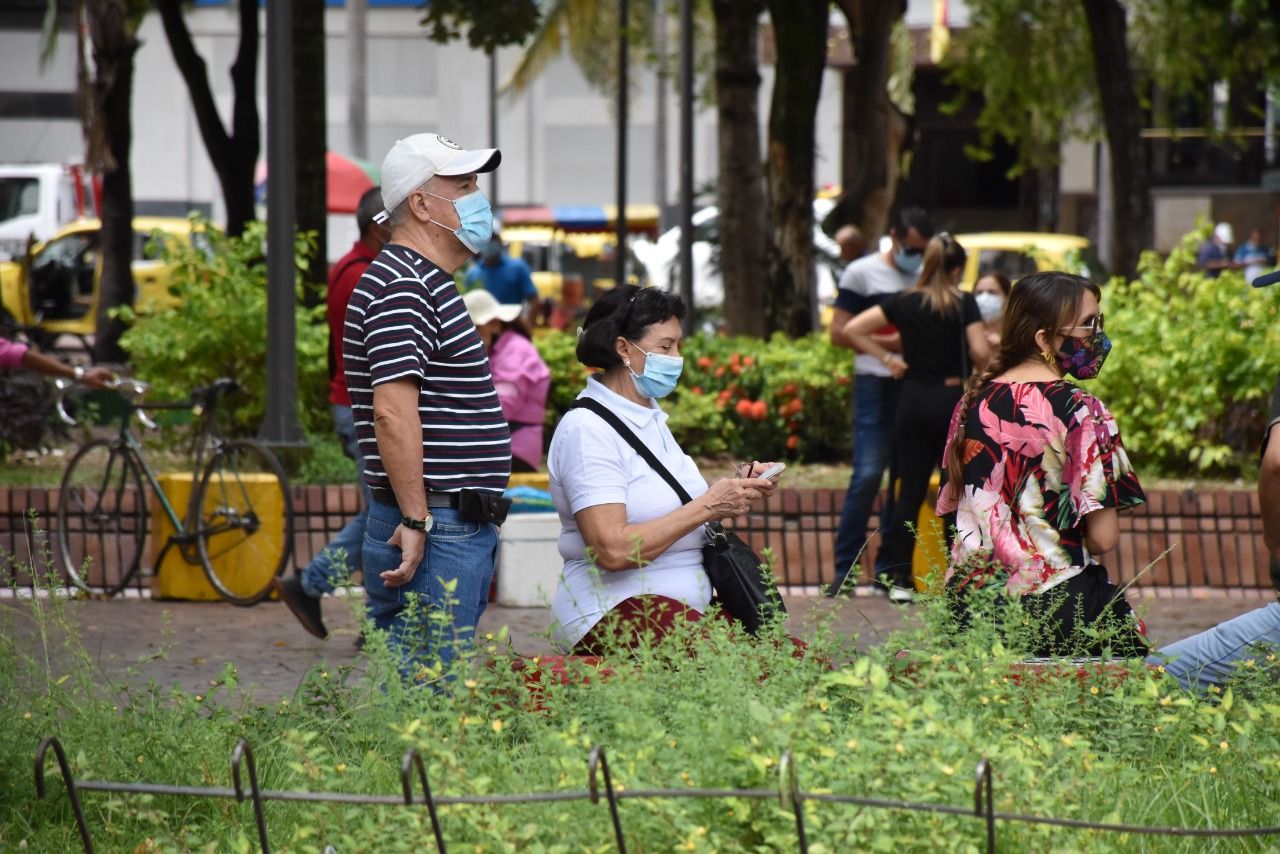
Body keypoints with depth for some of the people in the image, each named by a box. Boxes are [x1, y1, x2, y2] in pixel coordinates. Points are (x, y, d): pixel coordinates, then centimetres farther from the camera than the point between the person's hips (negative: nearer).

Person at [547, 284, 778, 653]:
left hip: (683, 608, 9)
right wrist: (706, 507, -15)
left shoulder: (650, 418, 19)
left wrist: (735, 489, 7)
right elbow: (613, 550, -20)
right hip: (611, 613, -9)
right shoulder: (588, 429, -10)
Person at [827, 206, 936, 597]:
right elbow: (839, 333, -3)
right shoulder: (862, 273, 0)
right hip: (876, 384, -5)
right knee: (867, 476, -12)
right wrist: (888, 343, -14)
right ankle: (845, 568, -5)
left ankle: (888, 569, 12)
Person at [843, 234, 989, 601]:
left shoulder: (904, 303, 4)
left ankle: (900, 580, 2)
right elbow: (979, 352, -15)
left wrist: (887, 356, 6)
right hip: (953, 398, -3)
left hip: (913, 401, 3)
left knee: (910, 491, 5)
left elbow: (852, 329, 1)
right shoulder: (964, 304, -7)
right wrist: (985, 375, 5)